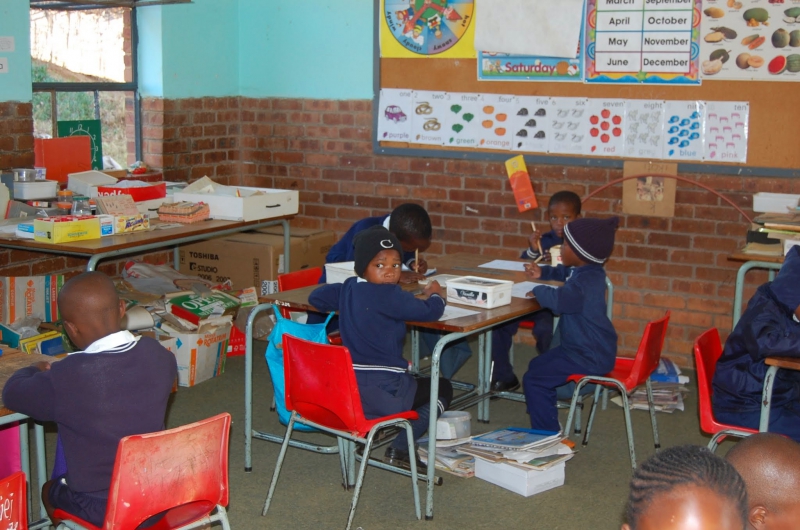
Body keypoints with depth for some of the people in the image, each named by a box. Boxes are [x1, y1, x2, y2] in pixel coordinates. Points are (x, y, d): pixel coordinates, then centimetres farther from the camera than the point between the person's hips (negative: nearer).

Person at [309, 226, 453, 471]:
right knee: (442, 388, 14)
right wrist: (434, 294, 5)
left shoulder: (348, 288, 8)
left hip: (348, 386, 8)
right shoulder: (388, 295, -16)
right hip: (382, 391, -8)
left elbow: (316, 297, 22)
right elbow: (430, 312, -17)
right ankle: (400, 448, -1)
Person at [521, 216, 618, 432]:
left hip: (590, 357, -11)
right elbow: (564, 272, 28)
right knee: (537, 365, 24)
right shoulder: (584, 270, 3)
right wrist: (542, 273, 12)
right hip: (587, 347, 11)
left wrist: (538, 290, -24)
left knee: (533, 381, -12)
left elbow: (559, 299, -45)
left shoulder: (586, 282, -29)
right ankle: (549, 424, 35)